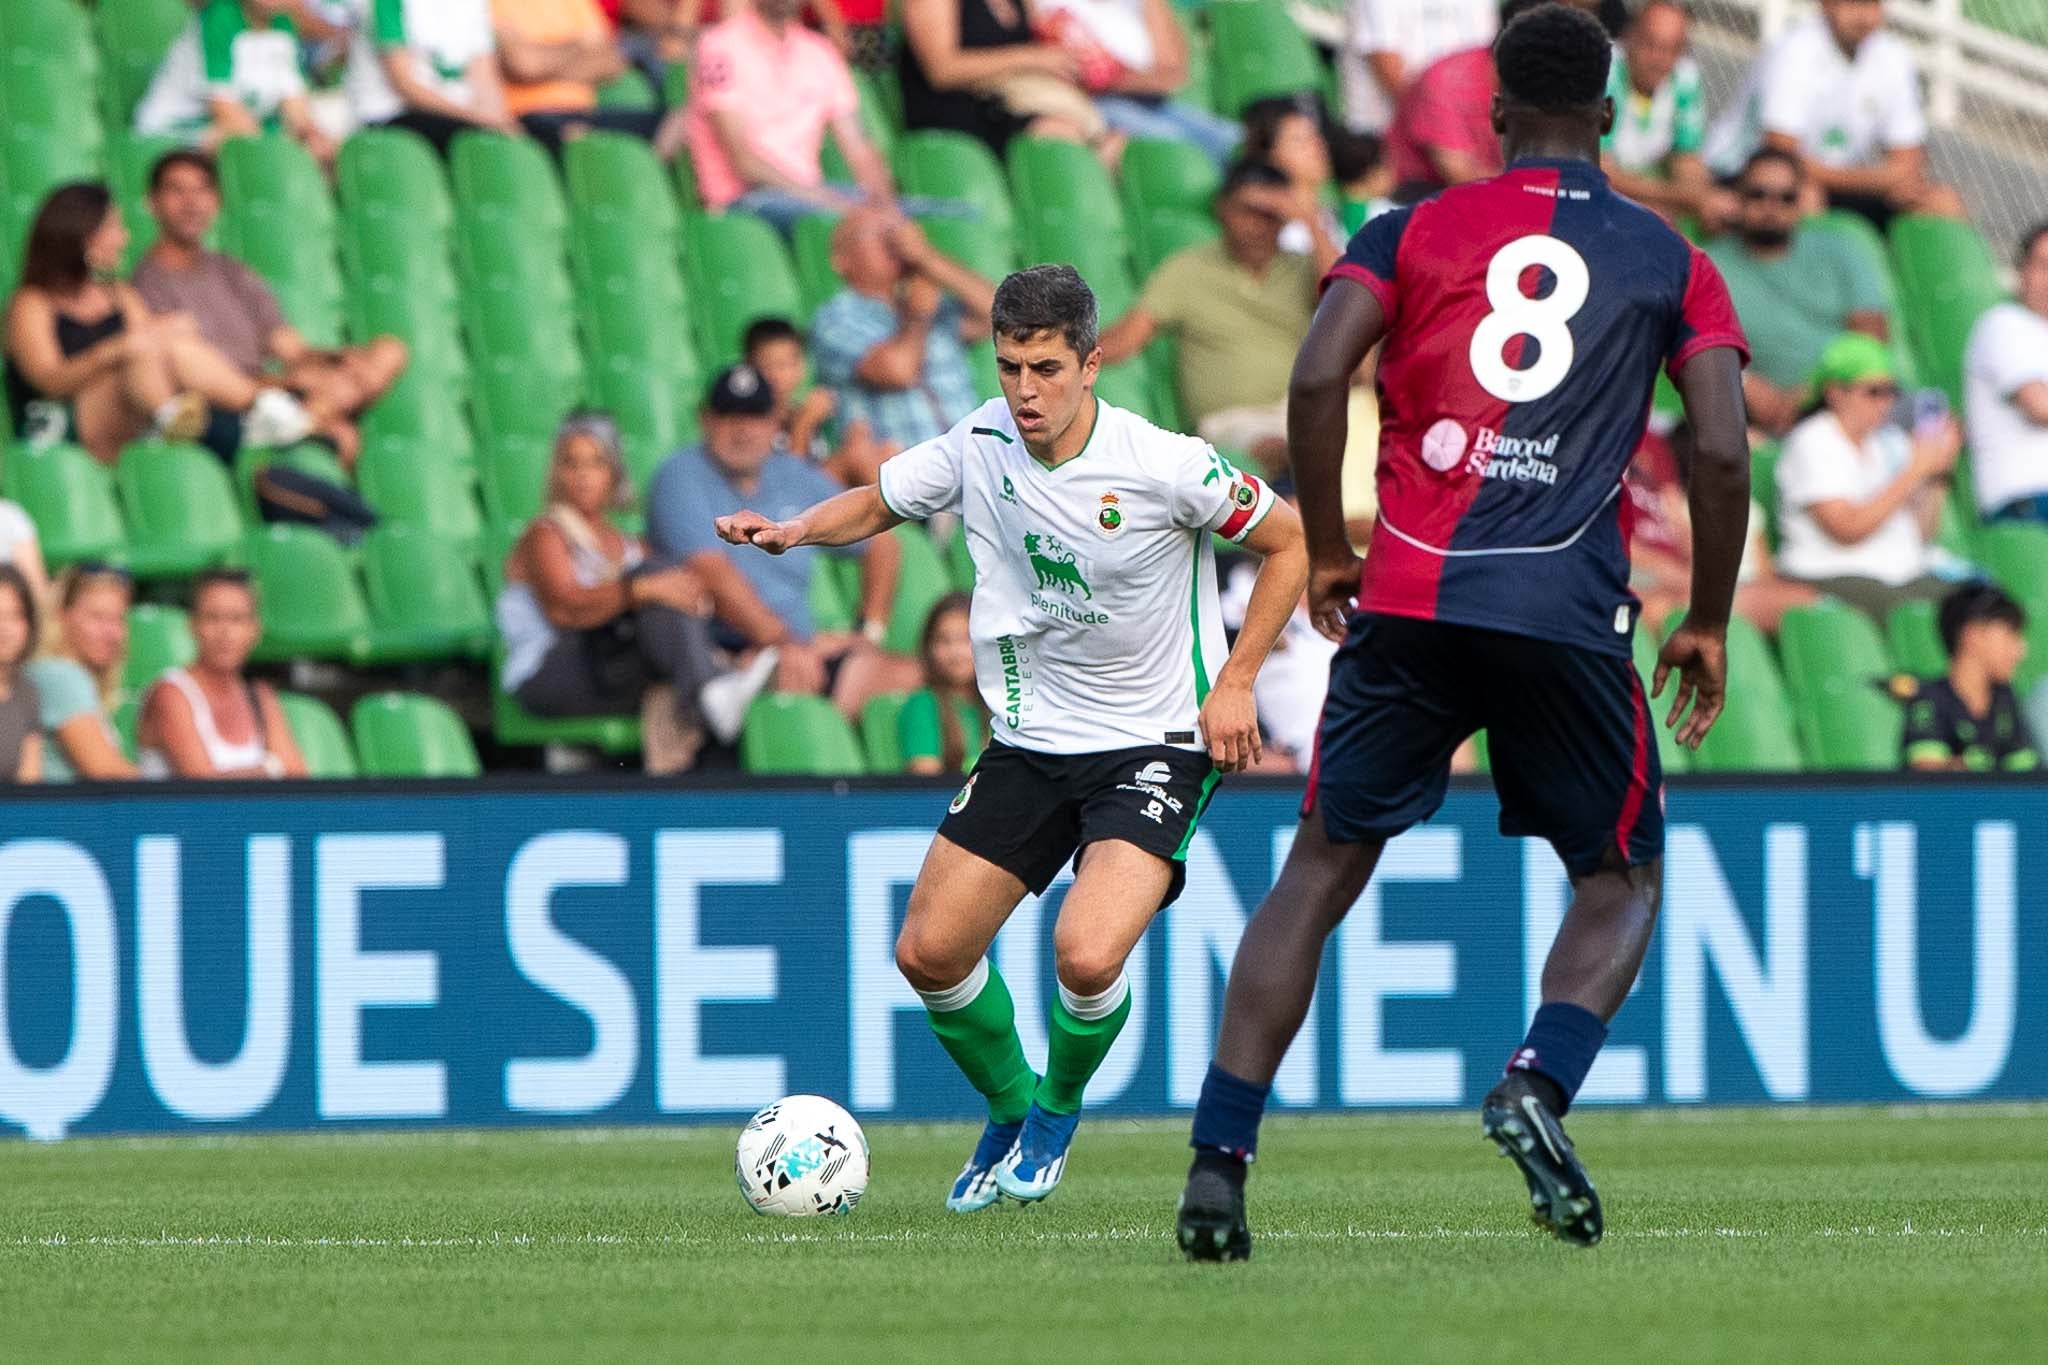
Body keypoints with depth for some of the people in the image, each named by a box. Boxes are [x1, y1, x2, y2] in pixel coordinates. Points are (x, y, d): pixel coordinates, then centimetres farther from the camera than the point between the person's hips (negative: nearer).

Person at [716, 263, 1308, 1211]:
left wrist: (1235, 684, -9)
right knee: (929, 953, 0)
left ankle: (1058, 1109, 9)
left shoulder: (1164, 466, -19)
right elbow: (879, 502, 13)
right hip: (1029, 741, 5)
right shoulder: (979, 447, -6)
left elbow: (1290, 540, -5)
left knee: (1086, 955, -25)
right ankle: (1009, 1111, 29)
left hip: (1156, 743, -5)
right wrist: (796, 529, -8)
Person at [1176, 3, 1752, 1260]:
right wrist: (1709, 625, 10)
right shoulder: (1671, 262, 9)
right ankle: (1539, 1085, -14)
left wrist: (1326, 551, 8)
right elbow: (1723, 452, 0)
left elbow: (1317, 380, -3)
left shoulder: (1411, 233, 10)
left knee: (1322, 870, 9)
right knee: (1622, 884, 15)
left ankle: (1220, 1156, -1)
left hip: (1409, 601, 1)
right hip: (1570, 614, -1)